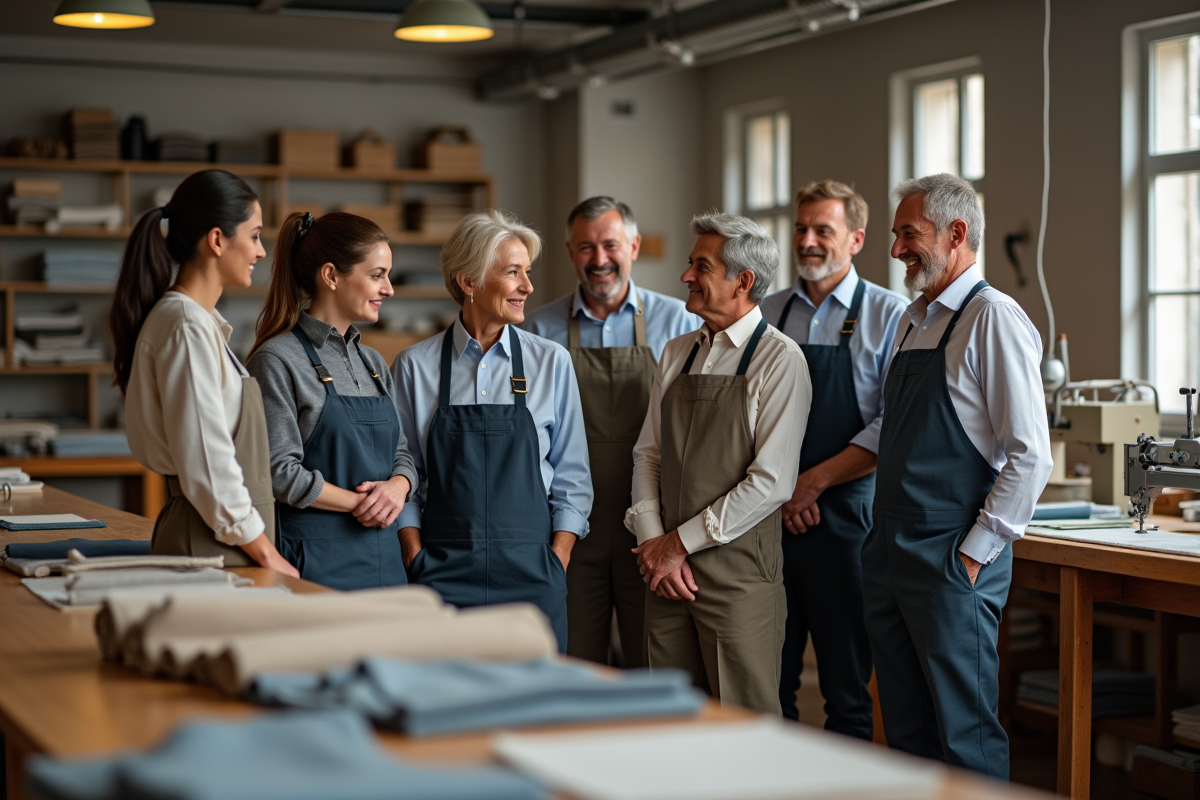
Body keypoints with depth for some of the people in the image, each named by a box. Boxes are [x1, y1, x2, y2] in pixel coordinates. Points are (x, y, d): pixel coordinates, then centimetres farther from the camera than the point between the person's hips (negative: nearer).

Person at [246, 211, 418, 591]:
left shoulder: (374, 363, 16)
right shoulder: (278, 360, -8)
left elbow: (401, 453, 18)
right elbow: (280, 473, -14)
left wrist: (397, 486, -4)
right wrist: (361, 503, -9)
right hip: (317, 557, -7)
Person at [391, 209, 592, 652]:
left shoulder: (551, 362, 5)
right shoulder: (414, 366, 4)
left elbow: (572, 475, 6)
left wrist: (556, 565, -2)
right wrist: (416, 558, -3)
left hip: (529, 571, 1)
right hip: (442, 574, 0)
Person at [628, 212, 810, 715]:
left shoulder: (779, 360, -7)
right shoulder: (676, 354, 13)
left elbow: (771, 483, -14)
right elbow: (648, 453, 13)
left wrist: (679, 542, -11)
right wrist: (652, 541, -3)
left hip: (738, 572, -6)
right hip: (666, 571, 6)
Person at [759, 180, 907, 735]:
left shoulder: (888, 316, 0)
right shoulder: (768, 314, 12)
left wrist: (813, 482, -14)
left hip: (843, 517, -4)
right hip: (768, 517, 4)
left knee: (847, 685, 2)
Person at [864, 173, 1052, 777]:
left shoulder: (993, 319, -11)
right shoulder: (912, 321, 16)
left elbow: (1030, 456, -16)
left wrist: (976, 552, -15)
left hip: (952, 563, -8)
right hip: (888, 556, 8)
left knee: (966, 736, -2)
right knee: (905, 727, 14)